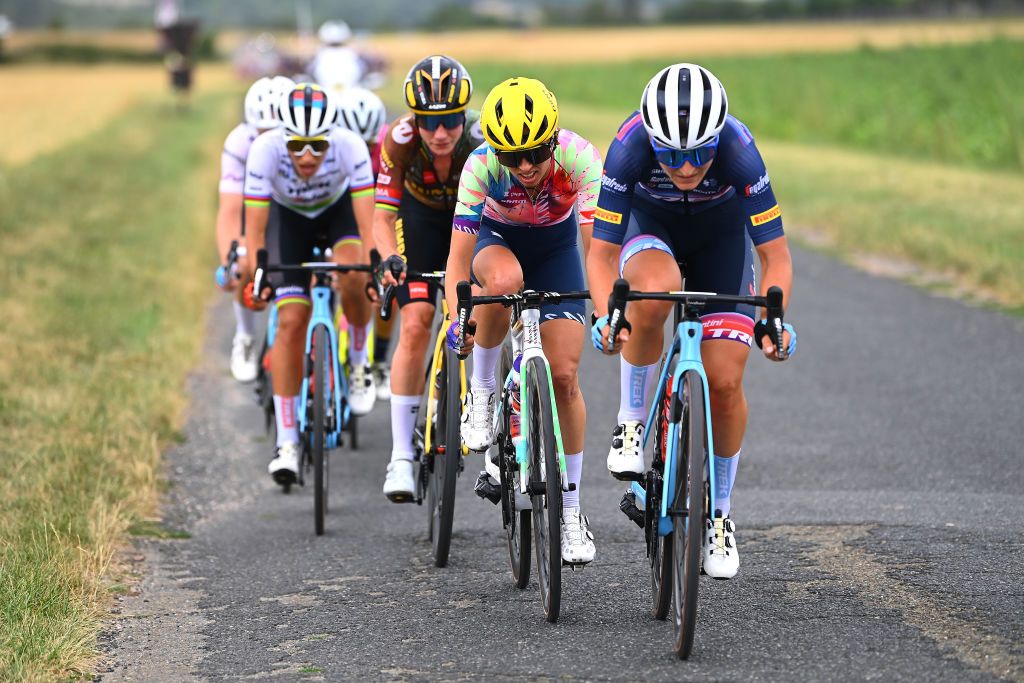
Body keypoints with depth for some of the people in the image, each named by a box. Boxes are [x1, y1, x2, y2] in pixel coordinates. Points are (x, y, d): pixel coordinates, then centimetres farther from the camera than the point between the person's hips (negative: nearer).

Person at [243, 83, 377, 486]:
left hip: (339, 211, 0)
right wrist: (255, 276, -46)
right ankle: (287, 442, -7)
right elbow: (254, 228, -32)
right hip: (289, 217, 0)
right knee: (291, 321, -13)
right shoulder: (266, 150, -35)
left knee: (351, 274, -33)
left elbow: (368, 222, -38)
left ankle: (359, 363, -3)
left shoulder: (350, 147, -36)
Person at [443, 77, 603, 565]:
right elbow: (458, 256, -32)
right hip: (497, 238, -1)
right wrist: (456, 320, -45)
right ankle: (481, 392, -14)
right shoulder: (482, 166, -33)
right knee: (503, 281, -39)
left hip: (556, 246, 1)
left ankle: (569, 510, 5)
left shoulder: (578, 158, -33)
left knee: (563, 377, -9)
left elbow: (597, 245, -34)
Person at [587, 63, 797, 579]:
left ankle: (718, 514, 12)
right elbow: (602, 252, -28)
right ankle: (632, 423, -15)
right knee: (653, 291, -37)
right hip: (650, 225, 0)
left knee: (724, 382, -9)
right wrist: (605, 317, -45)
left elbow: (775, 256, -29)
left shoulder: (738, 150, -36)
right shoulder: (630, 146, -35)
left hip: (721, 234, 0)